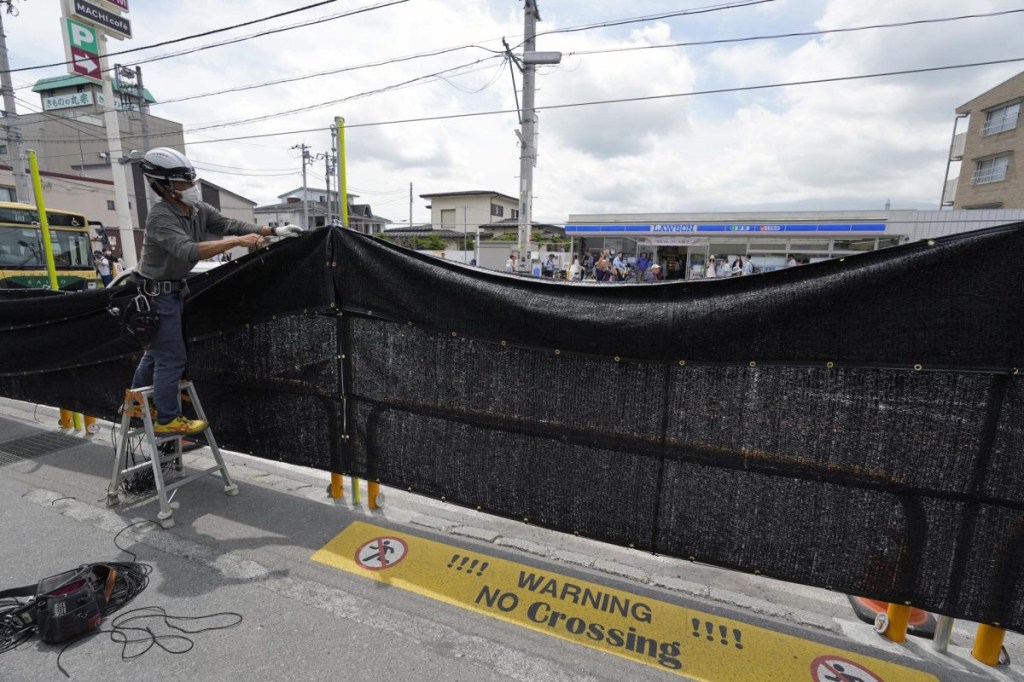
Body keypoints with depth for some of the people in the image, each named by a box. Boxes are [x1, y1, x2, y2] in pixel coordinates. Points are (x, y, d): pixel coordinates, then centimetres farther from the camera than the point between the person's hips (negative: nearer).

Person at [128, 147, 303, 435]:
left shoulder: (199, 209, -1)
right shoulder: (160, 217, -25)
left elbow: (230, 224, -9)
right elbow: (189, 251, -39)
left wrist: (273, 231, -20)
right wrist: (238, 241, -44)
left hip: (171, 290, 9)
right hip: (156, 293, -9)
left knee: (158, 349, 22)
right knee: (172, 357, -4)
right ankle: (167, 420, 9)